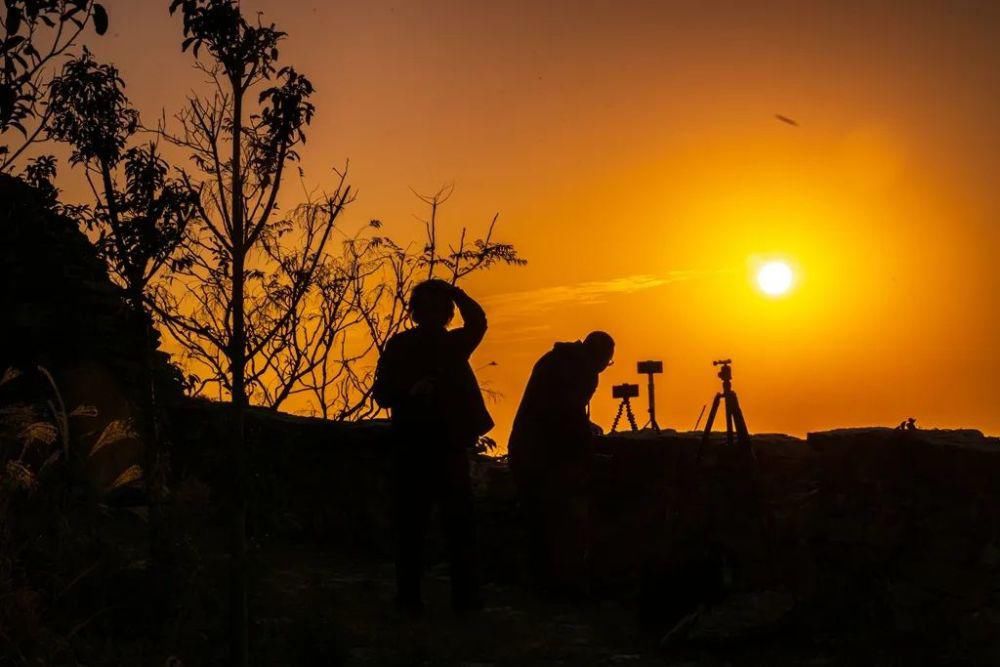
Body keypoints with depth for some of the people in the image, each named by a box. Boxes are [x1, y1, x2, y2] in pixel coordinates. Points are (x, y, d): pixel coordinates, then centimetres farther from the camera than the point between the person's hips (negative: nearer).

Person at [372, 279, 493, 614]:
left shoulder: (454, 343, 11)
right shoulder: (399, 346, 4)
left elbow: (477, 324, -10)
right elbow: (383, 394, -3)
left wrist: (455, 292, -21)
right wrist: (411, 392, -22)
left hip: (450, 445, 3)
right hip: (413, 445, -3)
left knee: (460, 522, 0)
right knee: (412, 522, -1)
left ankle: (465, 595, 3)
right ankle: (408, 595, 5)